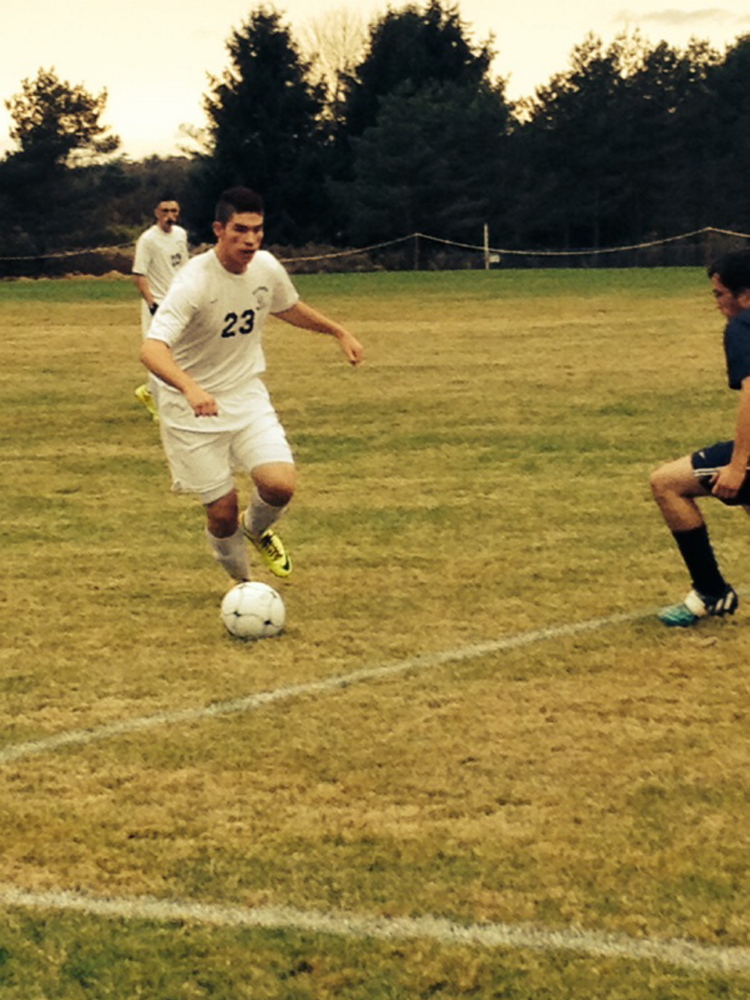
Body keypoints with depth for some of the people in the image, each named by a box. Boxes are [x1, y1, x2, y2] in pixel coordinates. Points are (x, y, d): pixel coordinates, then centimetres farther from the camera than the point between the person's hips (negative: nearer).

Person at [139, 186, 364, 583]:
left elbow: (289, 307, 21)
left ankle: (257, 528, 20)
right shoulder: (194, 282, -25)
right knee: (222, 511, -3)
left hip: (246, 395, 4)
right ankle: (239, 581, 27)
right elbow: (152, 349, -38)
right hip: (193, 411, -4)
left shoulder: (266, 267, -5)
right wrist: (190, 388, -54)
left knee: (280, 486, -16)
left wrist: (339, 332, 21)